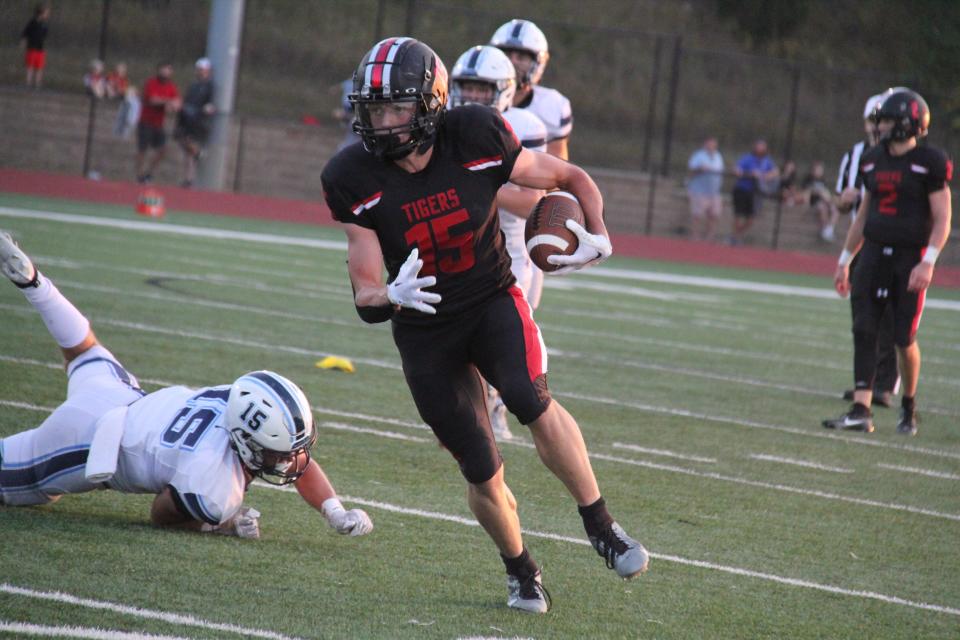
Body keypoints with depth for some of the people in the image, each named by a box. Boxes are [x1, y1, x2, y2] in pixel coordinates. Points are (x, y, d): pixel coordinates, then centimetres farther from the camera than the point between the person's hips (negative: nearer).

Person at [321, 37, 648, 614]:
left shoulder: (477, 142, -17)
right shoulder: (355, 180, -16)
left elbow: (571, 178, -1)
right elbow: (366, 295, -15)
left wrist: (598, 236, -19)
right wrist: (391, 297, -38)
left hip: (493, 301, -1)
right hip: (425, 329, 1)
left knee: (530, 399, -30)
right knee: (482, 473, 1)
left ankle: (601, 526, -15)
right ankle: (521, 572, 28)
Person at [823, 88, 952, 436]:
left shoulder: (929, 163, -8)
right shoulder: (874, 160, 11)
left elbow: (942, 220, -9)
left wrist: (928, 262, -19)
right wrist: (845, 260, 18)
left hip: (909, 258, -5)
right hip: (874, 253, 5)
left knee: (904, 339, -1)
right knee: (864, 332, -6)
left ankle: (909, 404, 22)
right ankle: (861, 410, -9)